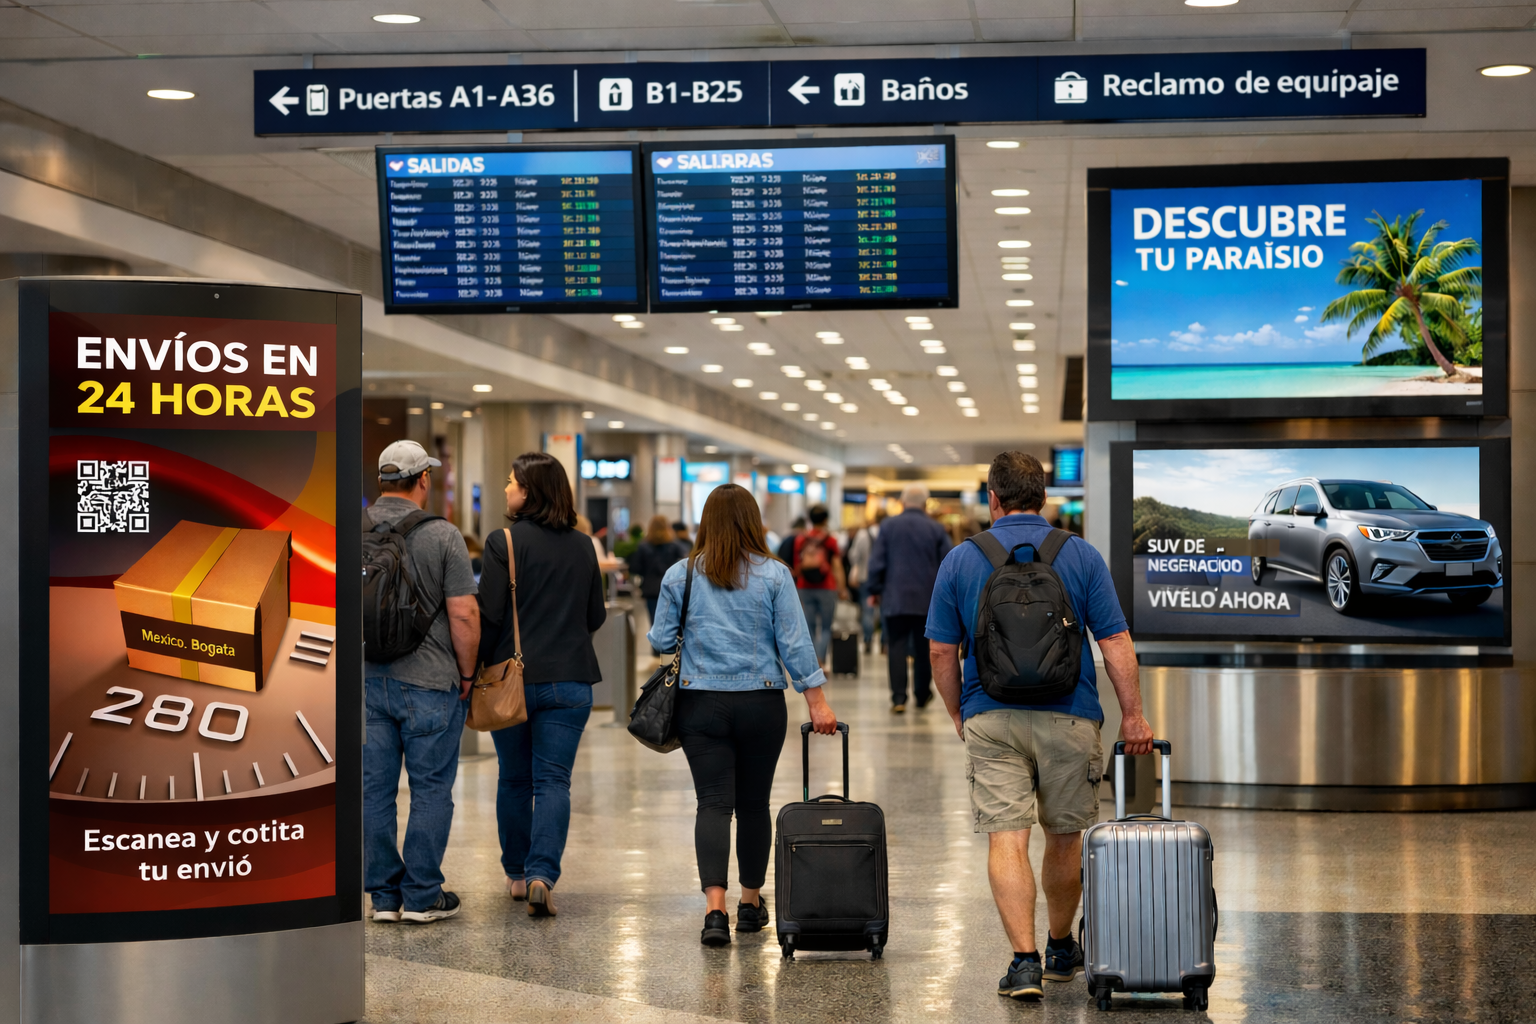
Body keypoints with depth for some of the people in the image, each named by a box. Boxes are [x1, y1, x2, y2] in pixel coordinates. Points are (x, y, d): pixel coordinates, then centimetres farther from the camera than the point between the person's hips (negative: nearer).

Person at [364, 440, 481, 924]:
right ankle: (421, 896, 6)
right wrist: (467, 673, 2)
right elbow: (463, 614, -11)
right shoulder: (442, 535, -9)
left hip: (365, 680, 4)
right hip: (429, 683, -4)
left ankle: (383, 894, 13)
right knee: (431, 789, 4)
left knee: (374, 789, 8)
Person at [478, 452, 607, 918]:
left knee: (514, 779, 13)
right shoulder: (583, 546, 5)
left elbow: (489, 616, -10)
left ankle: (517, 874, 23)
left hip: (514, 677, -2)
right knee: (553, 780, 1)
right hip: (571, 680, 2)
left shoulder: (504, 543, -9)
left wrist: (478, 668, 2)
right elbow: (596, 616, 11)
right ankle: (542, 874, -14)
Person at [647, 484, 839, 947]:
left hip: (700, 704, 0)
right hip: (761, 703, 0)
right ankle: (751, 903, 26)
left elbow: (661, 640, 3)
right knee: (754, 803, 13)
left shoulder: (680, 575, 0)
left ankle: (715, 908, -17)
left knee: (714, 803, -2)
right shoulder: (774, 574, -2)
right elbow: (794, 643, -5)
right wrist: (817, 701, -2)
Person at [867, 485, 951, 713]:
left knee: (897, 647, -1)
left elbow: (876, 563, 0)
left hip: (895, 599, -1)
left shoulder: (888, 526, 0)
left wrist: (875, 590, 10)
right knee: (923, 649, 13)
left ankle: (899, 698, -9)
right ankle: (922, 695, 22)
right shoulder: (937, 530, 0)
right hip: (928, 600, 1)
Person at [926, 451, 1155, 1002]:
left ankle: (1025, 959, -13)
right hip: (1069, 719, 1)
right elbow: (1116, 642, -3)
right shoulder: (1081, 555, 0)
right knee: (1065, 836, 16)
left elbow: (942, 652, 3)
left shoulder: (960, 560, 1)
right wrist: (1133, 716, 2)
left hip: (991, 720, -1)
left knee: (1006, 839, -3)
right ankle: (1061, 948, 30)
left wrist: (958, 714, 16)